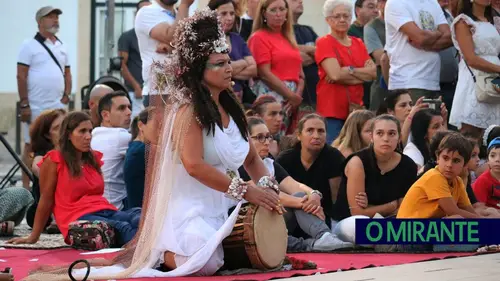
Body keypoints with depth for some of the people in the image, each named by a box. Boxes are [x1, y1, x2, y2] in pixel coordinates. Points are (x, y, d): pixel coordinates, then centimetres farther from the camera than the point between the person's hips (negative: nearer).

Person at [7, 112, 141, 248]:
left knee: (139, 219, -30)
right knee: (123, 229, -37)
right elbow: (46, 200, 6)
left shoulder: (93, 159, 22)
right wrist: (33, 237, 10)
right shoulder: (54, 160, 2)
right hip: (79, 221, -6)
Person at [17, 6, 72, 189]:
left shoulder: (61, 47, 14)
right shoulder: (30, 46, -4)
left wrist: (66, 95, 7)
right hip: (35, 107, -6)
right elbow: (21, 76, -8)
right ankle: (26, 187, 1)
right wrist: (24, 104, -13)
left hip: (57, 107, 6)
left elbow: (67, 73, 21)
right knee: (31, 146, -3)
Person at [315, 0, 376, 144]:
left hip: (356, 109, 5)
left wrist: (348, 71, -9)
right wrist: (362, 73, -3)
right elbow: (335, 74, -15)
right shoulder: (324, 43, -2)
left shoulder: (358, 43, 16)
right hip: (332, 110, -5)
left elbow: (373, 72, 4)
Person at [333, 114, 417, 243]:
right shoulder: (358, 161, -17)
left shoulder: (408, 166, -5)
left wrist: (371, 208, -18)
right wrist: (393, 205, -8)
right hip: (347, 223, -3)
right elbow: (358, 213, -18)